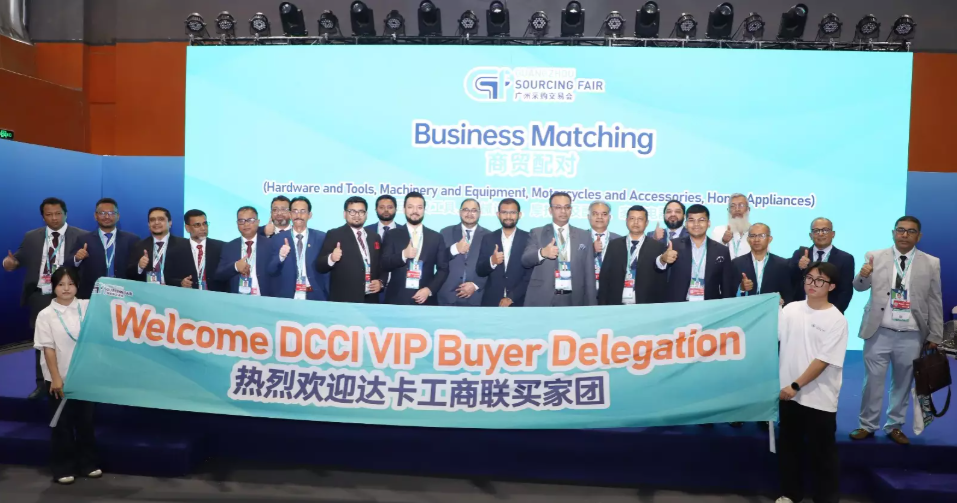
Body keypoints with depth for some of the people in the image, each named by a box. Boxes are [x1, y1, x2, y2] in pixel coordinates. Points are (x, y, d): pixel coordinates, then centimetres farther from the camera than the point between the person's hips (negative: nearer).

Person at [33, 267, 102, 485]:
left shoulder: (87, 306, 1)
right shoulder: (46, 315, -5)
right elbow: (48, 348, -7)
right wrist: (56, 378, -11)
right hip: (58, 379, -2)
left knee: (85, 420, 12)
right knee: (62, 423, 8)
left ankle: (88, 463, 25)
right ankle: (63, 468, 20)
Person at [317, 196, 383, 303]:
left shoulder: (375, 237, 13)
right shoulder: (334, 235, -1)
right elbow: (319, 266, -6)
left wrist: (381, 282, 2)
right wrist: (331, 258, -26)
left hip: (370, 299, 5)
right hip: (343, 300, -4)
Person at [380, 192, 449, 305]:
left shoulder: (436, 237, 9)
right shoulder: (392, 235, 7)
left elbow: (443, 269, 7)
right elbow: (384, 265, -1)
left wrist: (429, 289, -8)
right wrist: (403, 255, -18)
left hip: (425, 299, 1)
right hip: (397, 299, -1)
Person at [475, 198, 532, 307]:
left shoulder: (528, 239, -1)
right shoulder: (488, 238, 6)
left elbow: (531, 275, -5)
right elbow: (479, 271, 3)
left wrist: (511, 297, -10)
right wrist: (492, 261, -17)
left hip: (518, 302, -2)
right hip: (491, 301, 2)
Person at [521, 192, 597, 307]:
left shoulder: (584, 236, 10)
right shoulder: (536, 233, 7)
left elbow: (589, 273, 9)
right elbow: (525, 260, -7)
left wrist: (591, 305, 4)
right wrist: (542, 252, -28)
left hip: (573, 300, 2)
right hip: (542, 300, -1)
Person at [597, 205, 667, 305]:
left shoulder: (658, 247, 2)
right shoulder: (614, 245, 6)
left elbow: (662, 282, 0)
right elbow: (604, 277, 4)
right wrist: (602, 305, -3)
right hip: (616, 305, 1)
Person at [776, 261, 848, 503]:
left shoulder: (836, 320, -10)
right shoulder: (790, 309, 3)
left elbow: (823, 360, -14)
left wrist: (796, 385, -16)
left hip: (819, 398, -4)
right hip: (788, 392, 4)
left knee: (822, 451, 7)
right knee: (788, 446, 16)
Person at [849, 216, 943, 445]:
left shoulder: (931, 263, 1)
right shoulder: (875, 257, 0)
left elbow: (935, 302, 4)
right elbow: (860, 287, -3)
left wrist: (935, 336, 5)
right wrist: (863, 275, -27)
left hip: (911, 336, 1)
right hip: (879, 332, -1)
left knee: (902, 383, 13)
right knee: (872, 381, 5)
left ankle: (895, 426, 27)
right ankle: (867, 426, 18)